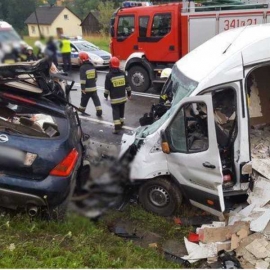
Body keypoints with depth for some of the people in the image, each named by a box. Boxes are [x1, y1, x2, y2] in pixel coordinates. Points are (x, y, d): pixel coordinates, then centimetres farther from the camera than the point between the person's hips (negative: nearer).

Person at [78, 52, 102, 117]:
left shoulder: (83, 67, -16)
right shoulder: (92, 66, 7)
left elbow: (83, 79, -21)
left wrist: (83, 88, -19)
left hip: (86, 88, -5)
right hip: (93, 87, 6)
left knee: (84, 100, 10)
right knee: (96, 99, 6)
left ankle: (81, 111, 24)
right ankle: (99, 112, 4)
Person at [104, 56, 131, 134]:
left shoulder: (109, 75, -12)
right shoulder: (123, 73, 1)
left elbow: (107, 88, -10)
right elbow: (127, 85, 6)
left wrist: (106, 95, 4)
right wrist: (129, 94, 16)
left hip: (114, 98, -4)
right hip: (123, 97, 5)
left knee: (116, 112, -3)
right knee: (121, 111, 20)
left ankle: (117, 127, -11)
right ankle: (121, 124, 35)